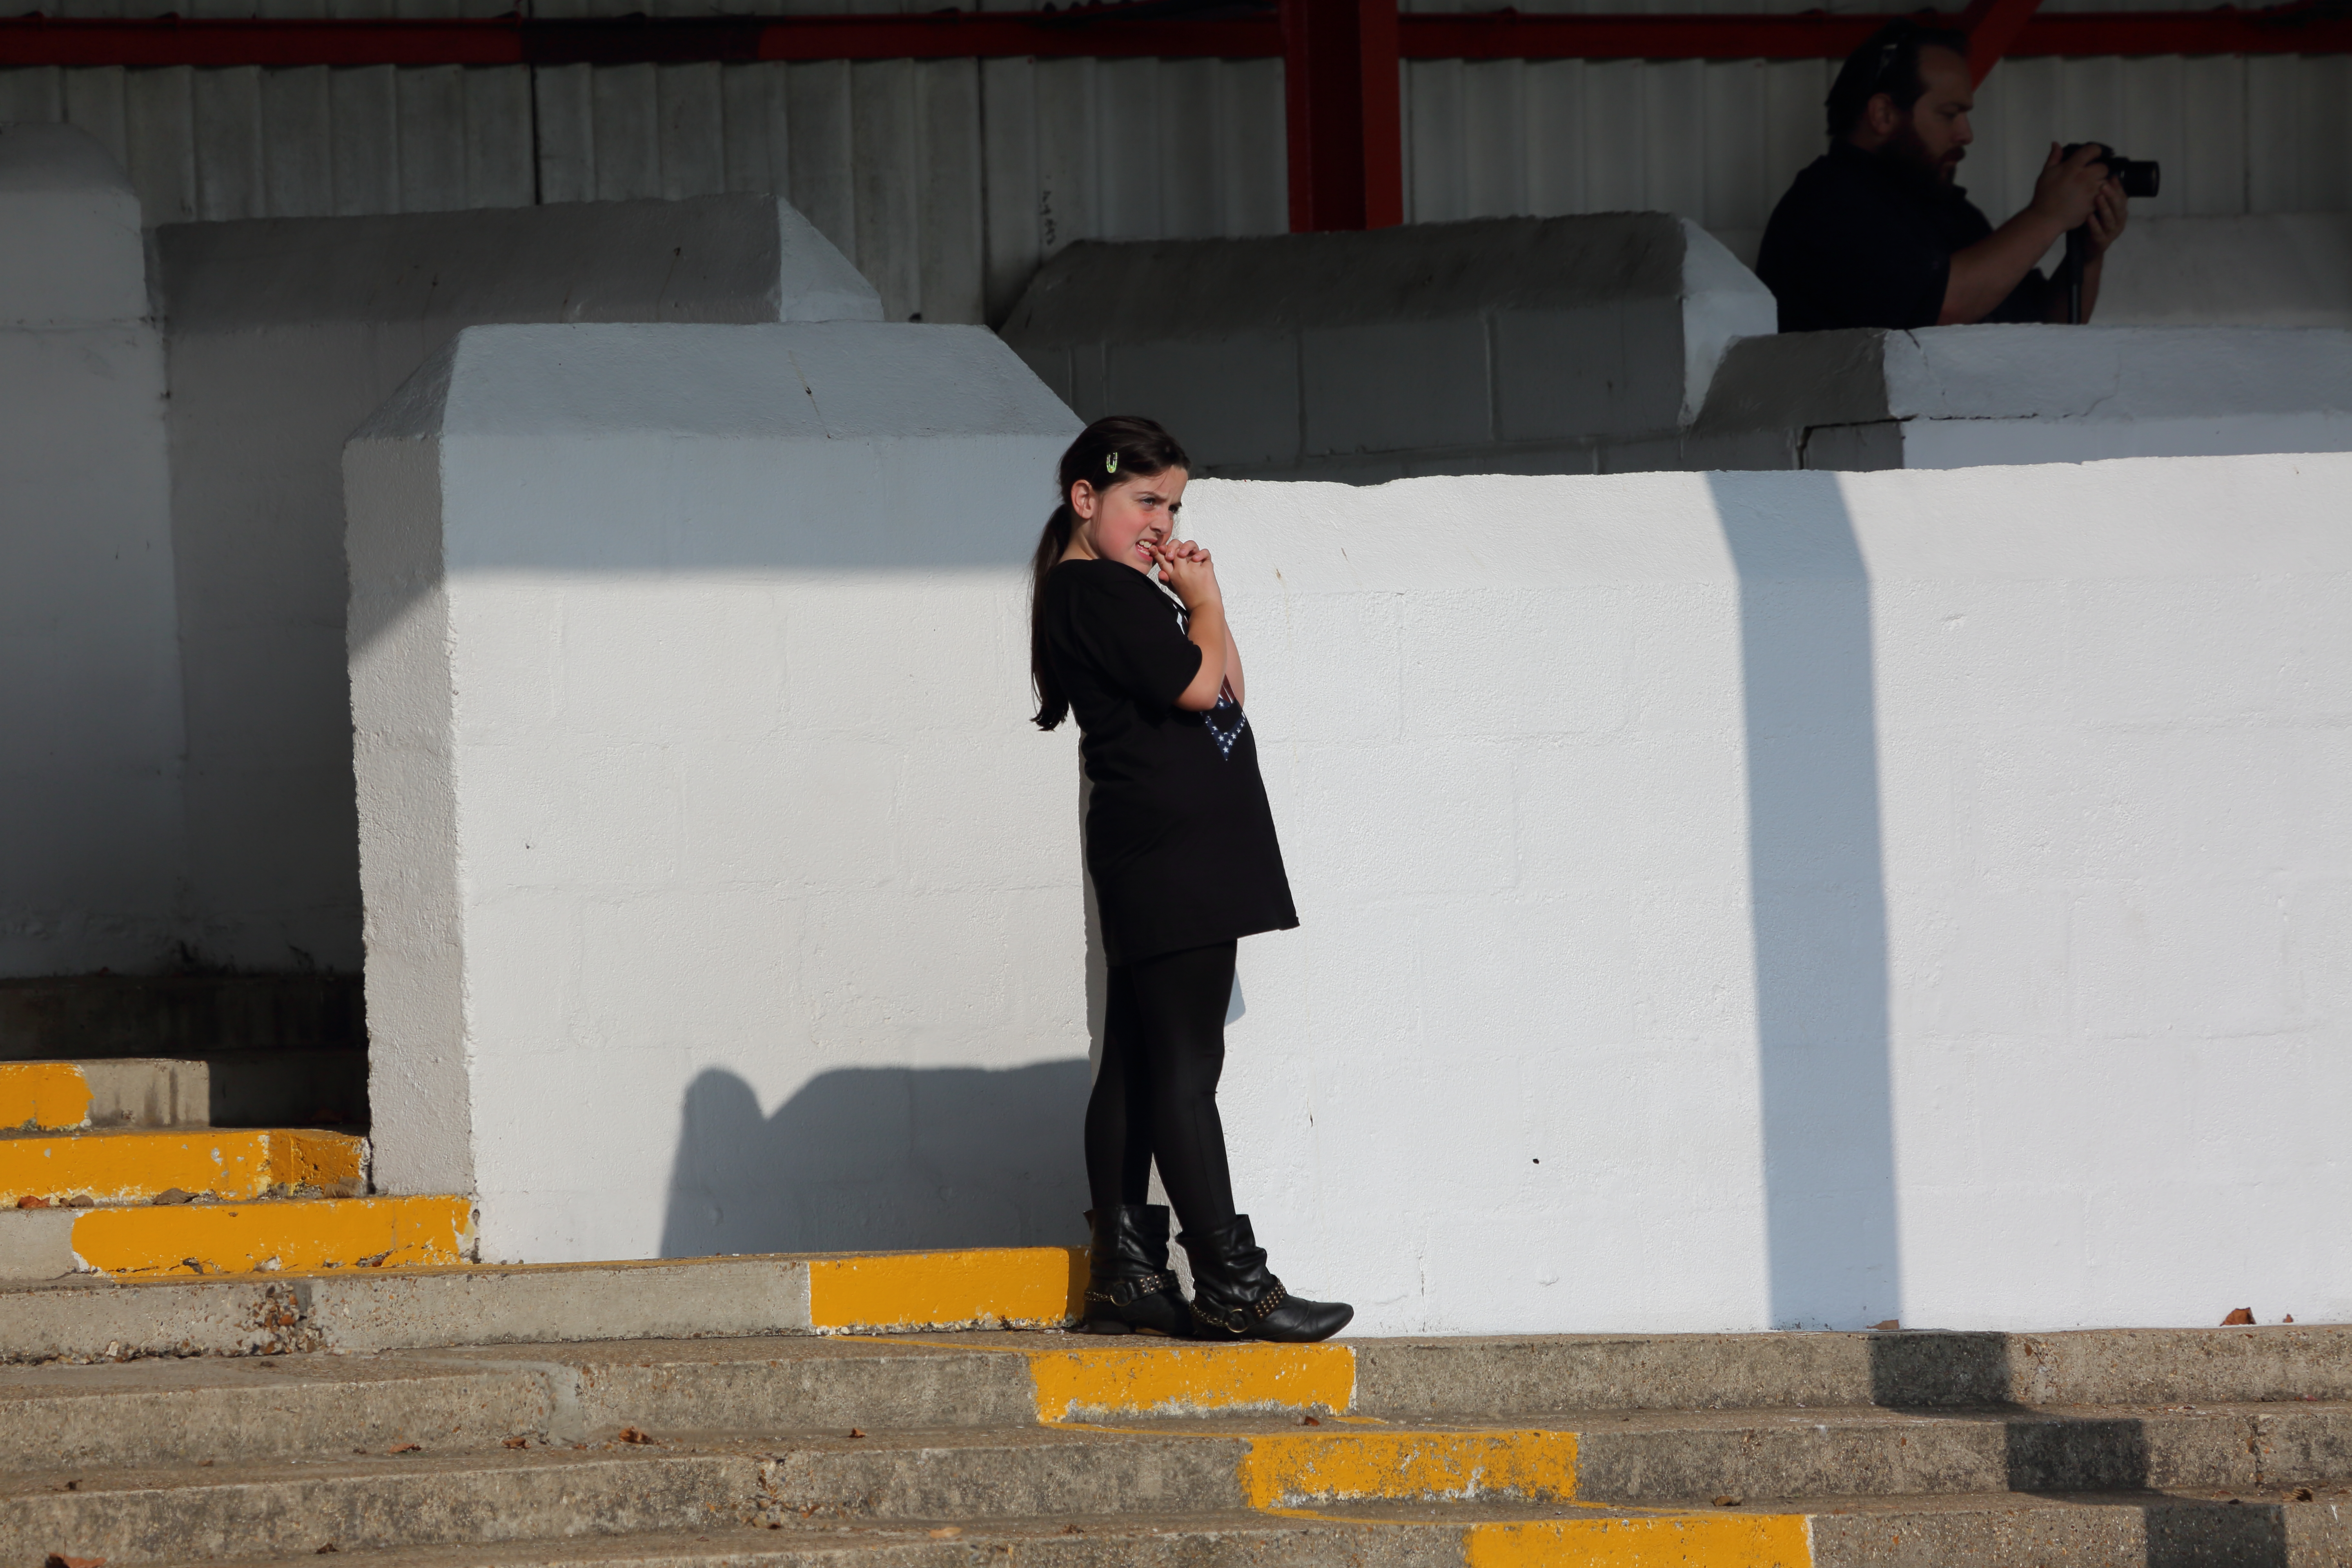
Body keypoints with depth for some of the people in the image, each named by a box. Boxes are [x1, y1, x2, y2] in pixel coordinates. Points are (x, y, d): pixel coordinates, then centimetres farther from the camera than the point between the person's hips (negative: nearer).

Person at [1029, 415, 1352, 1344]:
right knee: (1184, 1066, -11)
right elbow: (1195, 683, -16)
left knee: (1137, 1067, 10)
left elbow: (1228, 692, 22)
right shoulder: (1092, 589, -9)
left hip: (1168, 864, 11)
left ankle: (1123, 1278, 11)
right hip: (1168, 853, -11)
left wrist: (1203, 599, 11)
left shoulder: (1115, 595, 22)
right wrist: (1201, 603, 0)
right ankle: (1230, 1284, -14)